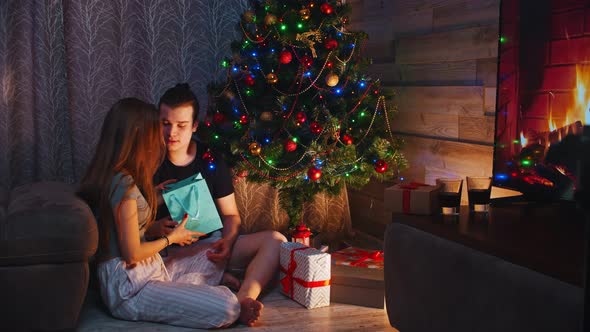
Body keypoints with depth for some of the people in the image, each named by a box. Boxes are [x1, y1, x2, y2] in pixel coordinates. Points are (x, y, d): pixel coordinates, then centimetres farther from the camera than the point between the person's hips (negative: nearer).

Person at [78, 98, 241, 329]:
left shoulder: (110, 177, 11)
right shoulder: (123, 184, -20)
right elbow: (132, 253, -18)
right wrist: (171, 238, -3)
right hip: (131, 288, -10)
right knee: (228, 309, -23)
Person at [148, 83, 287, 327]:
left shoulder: (211, 162, 5)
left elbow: (230, 215, 8)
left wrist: (228, 241, -14)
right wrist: (154, 229, -21)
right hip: (168, 250, -3)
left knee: (275, 240, -17)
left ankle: (243, 299, -42)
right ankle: (221, 279, -27)